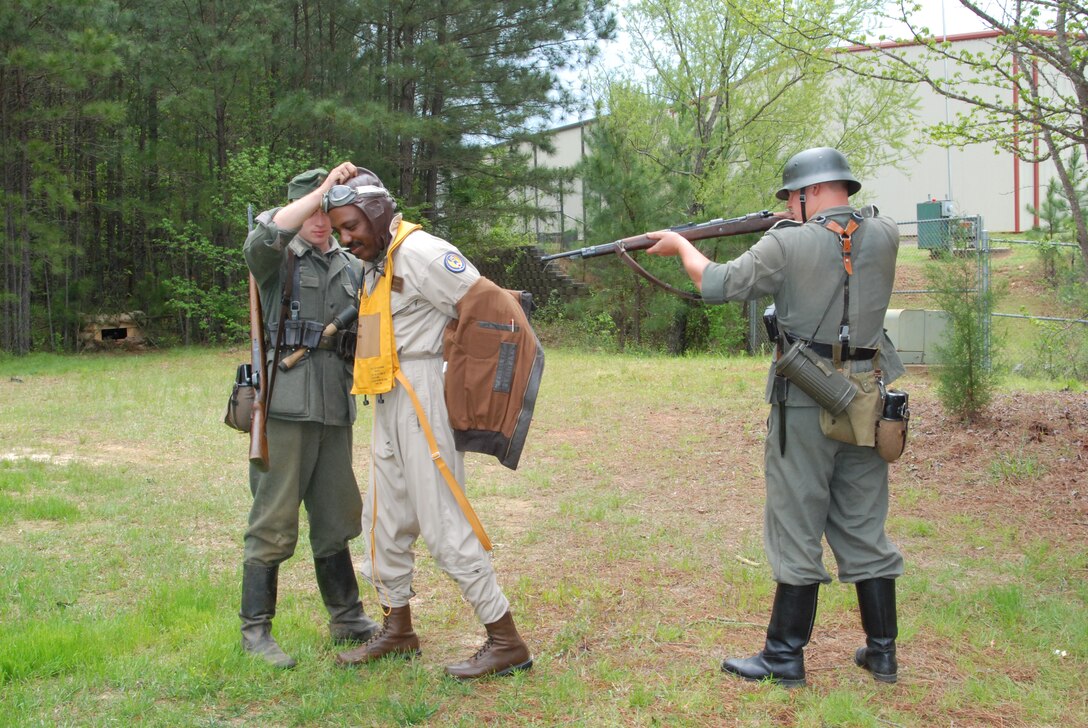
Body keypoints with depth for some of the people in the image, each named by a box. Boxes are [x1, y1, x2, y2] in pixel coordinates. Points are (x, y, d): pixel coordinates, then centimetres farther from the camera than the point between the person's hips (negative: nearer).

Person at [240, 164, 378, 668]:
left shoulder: (352, 268, 16)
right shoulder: (277, 261, 0)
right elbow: (262, 237, -24)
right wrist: (322, 189, -23)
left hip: (335, 411, 6)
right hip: (285, 408, -5)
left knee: (335, 522, 14)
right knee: (273, 525, -2)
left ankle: (347, 620, 25)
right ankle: (255, 630, 9)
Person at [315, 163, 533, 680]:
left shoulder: (418, 251, -13)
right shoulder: (375, 264, 16)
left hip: (422, 399, -10)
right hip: (388, 405, 10)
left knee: (442, 525, -8)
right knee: (386, 518, 16)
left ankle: (506, 642, 1)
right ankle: (397, 631, 31)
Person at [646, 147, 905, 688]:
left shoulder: (787, 246, -12)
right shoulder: (884, 236, 2)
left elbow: (717, 285, -3)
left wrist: (680, 244, 13)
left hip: (806, 404, -5)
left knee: (798, 531, 3)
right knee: (864, 529, 14)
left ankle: (785, 658, 12)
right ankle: (881, 652, 22)